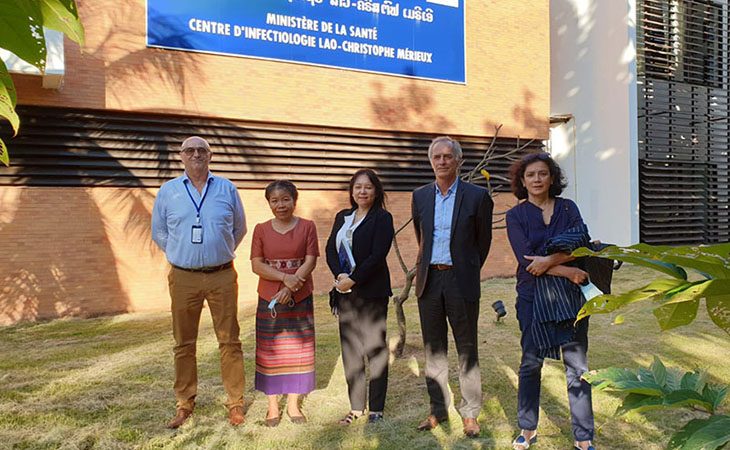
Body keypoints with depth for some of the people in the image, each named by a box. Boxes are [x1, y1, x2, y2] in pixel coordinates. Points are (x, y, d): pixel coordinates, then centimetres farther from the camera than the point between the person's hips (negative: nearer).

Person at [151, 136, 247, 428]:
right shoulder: (168, 191, 7)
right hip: (183, 277, 1)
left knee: (229, 340, 2)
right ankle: (184, 404, 21)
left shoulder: (227, 189, 6)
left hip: (222, 275, 0)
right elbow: (158, 232, 17)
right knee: (184, 343, 8)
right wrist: (180, 254, 12)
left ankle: (235, 403, 13)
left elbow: (239, 228, 16)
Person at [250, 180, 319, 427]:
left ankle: (293, 404, 21)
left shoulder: (307, 227, 2)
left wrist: (290, 288, -17)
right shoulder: (261, 229, 4)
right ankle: (272, 406, 19)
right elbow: (257, 265, -3)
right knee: (270, 351, 5)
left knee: (297, 349, 6)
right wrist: (285, 277, -17)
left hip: (300, 298, 0)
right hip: (268, 298, 1)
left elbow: (310, 261, -5)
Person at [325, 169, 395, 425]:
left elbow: (378, 255, -14)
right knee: (350, 349, 9)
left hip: (372, 292, -6)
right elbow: (330, 249, 8)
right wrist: (339, 275, -9)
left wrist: (352, 280, -15)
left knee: (375, 348, 1)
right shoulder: (342, 217, 14)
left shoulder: (382, 218, -5)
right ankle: (356, 407, 21)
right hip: (345, 291, 6)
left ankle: (376, 408, 14)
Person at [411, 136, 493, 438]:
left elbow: (483, 241, 6)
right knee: (433, 348, 11)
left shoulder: (477, 196, -3)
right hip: (429, 280, 3)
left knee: (467, 349, 6)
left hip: (461, 281, -3)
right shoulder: (420, 196, 8)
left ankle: (470, 413, 21)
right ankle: (438, 409, 25)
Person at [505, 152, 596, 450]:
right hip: (533, 295, -1)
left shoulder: (568, 207, 8)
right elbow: (525, 259, -8)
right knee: (530, 363, 7)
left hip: (569, 295, 1)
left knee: (577, 365, 3)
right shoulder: (516, 215, 2)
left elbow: (582, 243, -6)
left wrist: (549, 260, -17)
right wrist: (568, 271, -12)